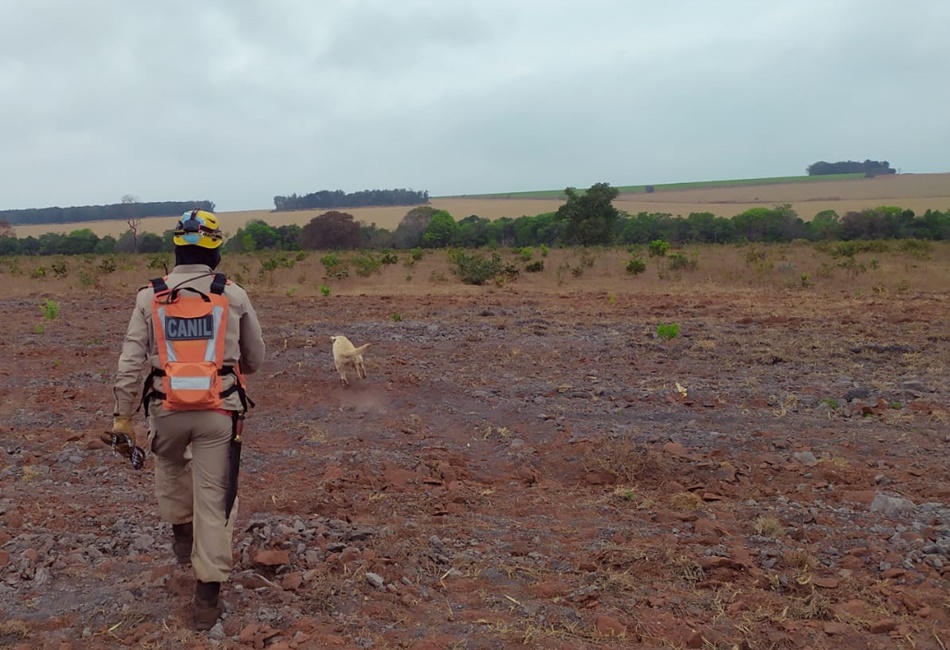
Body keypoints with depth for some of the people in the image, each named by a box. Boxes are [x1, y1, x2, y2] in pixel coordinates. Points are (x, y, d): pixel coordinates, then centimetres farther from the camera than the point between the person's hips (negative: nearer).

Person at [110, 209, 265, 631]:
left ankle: (181, 532, 45)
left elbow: (131, 361, -2)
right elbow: (255, 356, 8)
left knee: (170, 465, 34)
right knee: (214, 498, 4)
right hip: (219, 412, -1)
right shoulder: (234, 296, -2)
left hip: (168, 410, 1)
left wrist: (123, 414, 6)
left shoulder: (150, 298, -1)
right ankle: (208, 594, 9)